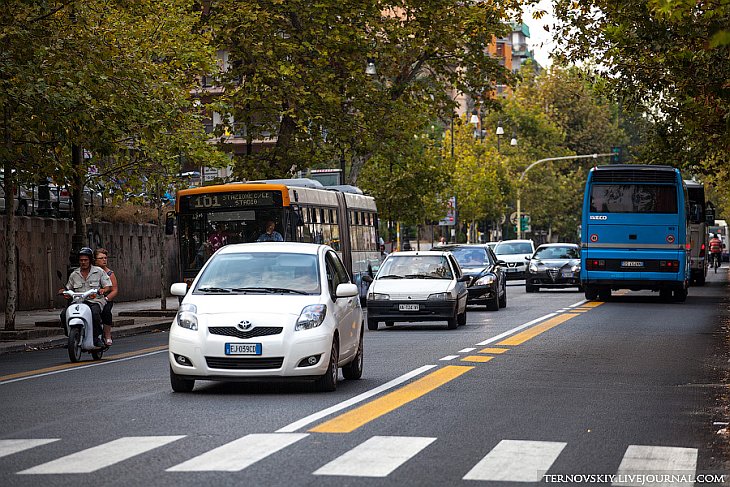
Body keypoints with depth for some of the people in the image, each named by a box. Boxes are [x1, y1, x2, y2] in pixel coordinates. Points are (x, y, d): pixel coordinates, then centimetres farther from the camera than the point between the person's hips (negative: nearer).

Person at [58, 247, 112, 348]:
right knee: (64, 314, -22)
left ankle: (97, 337, -22)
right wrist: (63, 291, 0)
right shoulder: (74, 275, 15)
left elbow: (108, 286, 4)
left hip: (95, 301, -3)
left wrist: (103, 290, -19)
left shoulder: (99, 272, 7)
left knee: (94, 313, -38)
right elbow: (69, 288, 23)